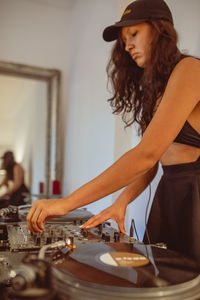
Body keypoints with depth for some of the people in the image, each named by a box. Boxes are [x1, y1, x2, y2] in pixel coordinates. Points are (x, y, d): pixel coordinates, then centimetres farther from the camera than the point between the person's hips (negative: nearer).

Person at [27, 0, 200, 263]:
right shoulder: (155, 88, 14)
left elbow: (147, 153, -24)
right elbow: (153, 160, 8)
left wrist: (67, 202, -25)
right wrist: (122, 202, -8)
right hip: (167, 191, 7)